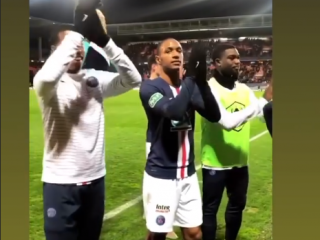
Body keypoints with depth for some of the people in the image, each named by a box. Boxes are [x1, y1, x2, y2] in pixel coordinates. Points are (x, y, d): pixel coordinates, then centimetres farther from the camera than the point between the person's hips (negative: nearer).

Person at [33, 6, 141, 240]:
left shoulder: (95, 79, 4)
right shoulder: (50, 85, -10)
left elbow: (133, 79, -6)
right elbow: (46, 77, -34)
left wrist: (105, 41, -16)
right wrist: (78, 33, -26)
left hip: (95, 178, 5)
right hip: (61, 182, -5)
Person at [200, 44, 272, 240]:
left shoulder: (244, 89, 6)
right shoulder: (209, 89, -17)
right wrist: (264, 100, -29)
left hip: (240, 162, 7)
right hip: (215, 163, -7)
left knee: (237, 205, 21)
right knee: (210, 209, 7)